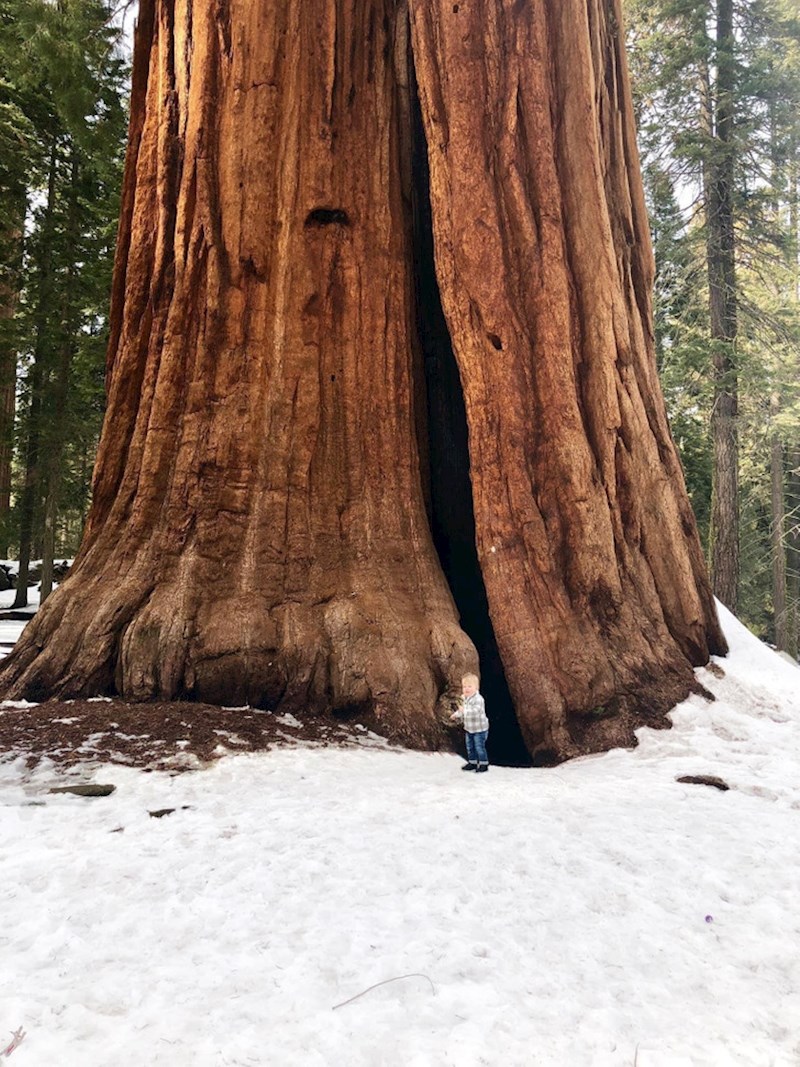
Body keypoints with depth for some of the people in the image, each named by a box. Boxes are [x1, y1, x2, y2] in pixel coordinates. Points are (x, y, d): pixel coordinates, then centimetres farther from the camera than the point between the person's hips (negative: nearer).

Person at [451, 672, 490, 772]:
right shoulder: (465, 699, 5)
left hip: (480, 729, -8)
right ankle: (472, 762, 31)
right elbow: (462, 711, 19)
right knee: (470, 747, 16)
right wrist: (456, 716, 4)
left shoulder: (478, 699, -24)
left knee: (479, 747, 0)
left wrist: (463, 710, -34)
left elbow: (474, 711, -36)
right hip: (469, 729, 8)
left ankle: (484, 764, 15)